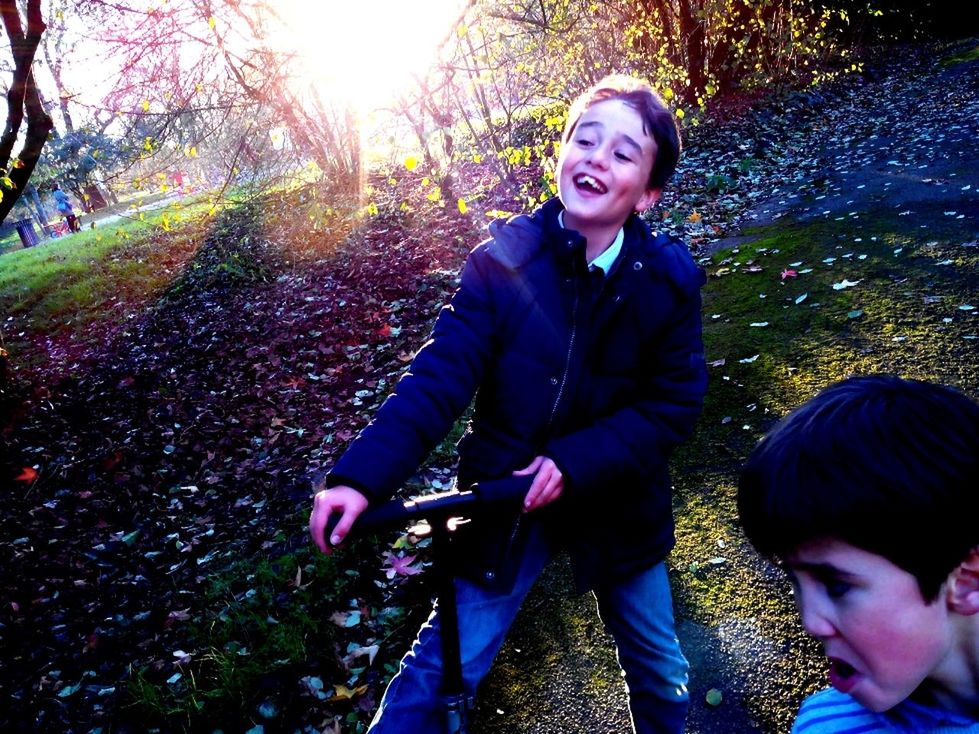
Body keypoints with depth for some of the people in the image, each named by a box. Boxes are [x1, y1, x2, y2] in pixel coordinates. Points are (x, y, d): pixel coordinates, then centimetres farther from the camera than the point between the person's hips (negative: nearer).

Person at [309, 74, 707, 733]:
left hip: (616, 502, 2)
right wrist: (360, 477, -32)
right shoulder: (504, 257, -15)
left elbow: (676, 402, -10)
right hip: (505, 500, -2)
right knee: (437, 674, 3)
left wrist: (576, 462, -21)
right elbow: (440, 376, -21)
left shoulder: (672, 277, -12)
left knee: (661, 674, 21)